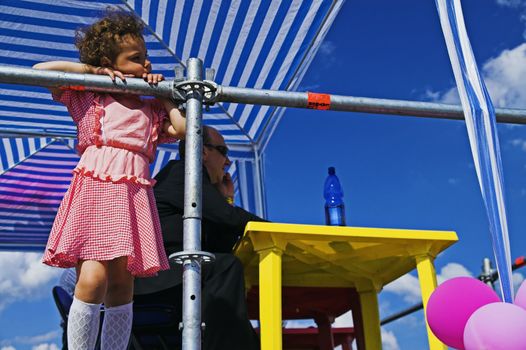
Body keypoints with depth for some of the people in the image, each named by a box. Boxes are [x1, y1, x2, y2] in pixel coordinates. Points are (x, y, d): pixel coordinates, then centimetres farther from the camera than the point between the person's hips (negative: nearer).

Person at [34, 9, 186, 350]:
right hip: (95, 187, -3)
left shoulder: (151, 111, 21)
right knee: (92, 279, -17)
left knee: (122, 286, 3)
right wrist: (92, 70, 6)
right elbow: (41, 69, 7)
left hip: (134, 193, 3)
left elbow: (182, 127, 6)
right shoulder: (87, 97, 14)